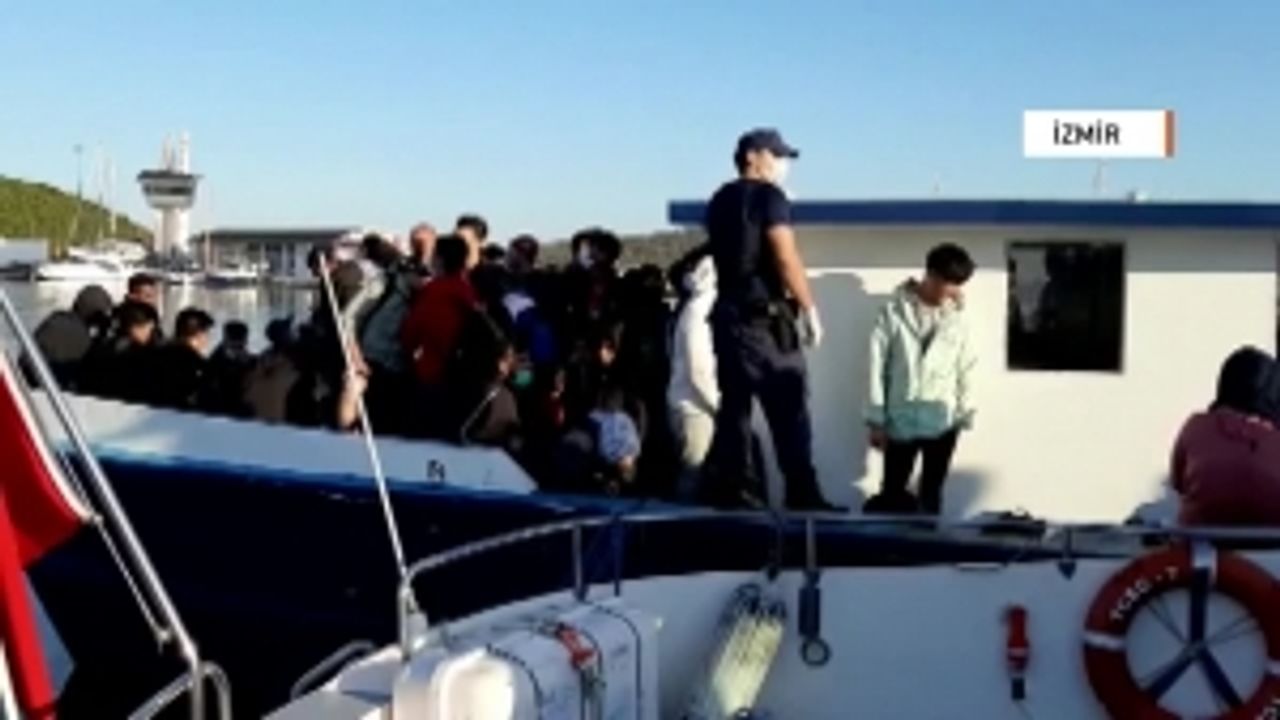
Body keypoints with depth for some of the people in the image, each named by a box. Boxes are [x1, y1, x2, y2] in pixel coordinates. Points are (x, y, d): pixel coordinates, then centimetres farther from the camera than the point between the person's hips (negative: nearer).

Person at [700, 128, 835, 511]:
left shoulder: (720, 200, 16)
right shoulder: (768, 196, -9)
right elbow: (786, 259, -15)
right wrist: (810, 309, -10)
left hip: (728, 312, 8)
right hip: (765, 316, -8)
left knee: (734, 403, 10)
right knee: (789, 407, -5)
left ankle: (724, 486, 9)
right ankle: (802, 494, -6)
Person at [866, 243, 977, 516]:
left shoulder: (956, 317, 1)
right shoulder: (894, 312, -6)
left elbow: (965, 370, 6)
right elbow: (877, 368, -5)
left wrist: (964, 416, 1)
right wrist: (876, 421, -6)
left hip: (943, 423, 2)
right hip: (901, 423, -2)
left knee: (932, 496, 10)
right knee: (892, 494, 4)